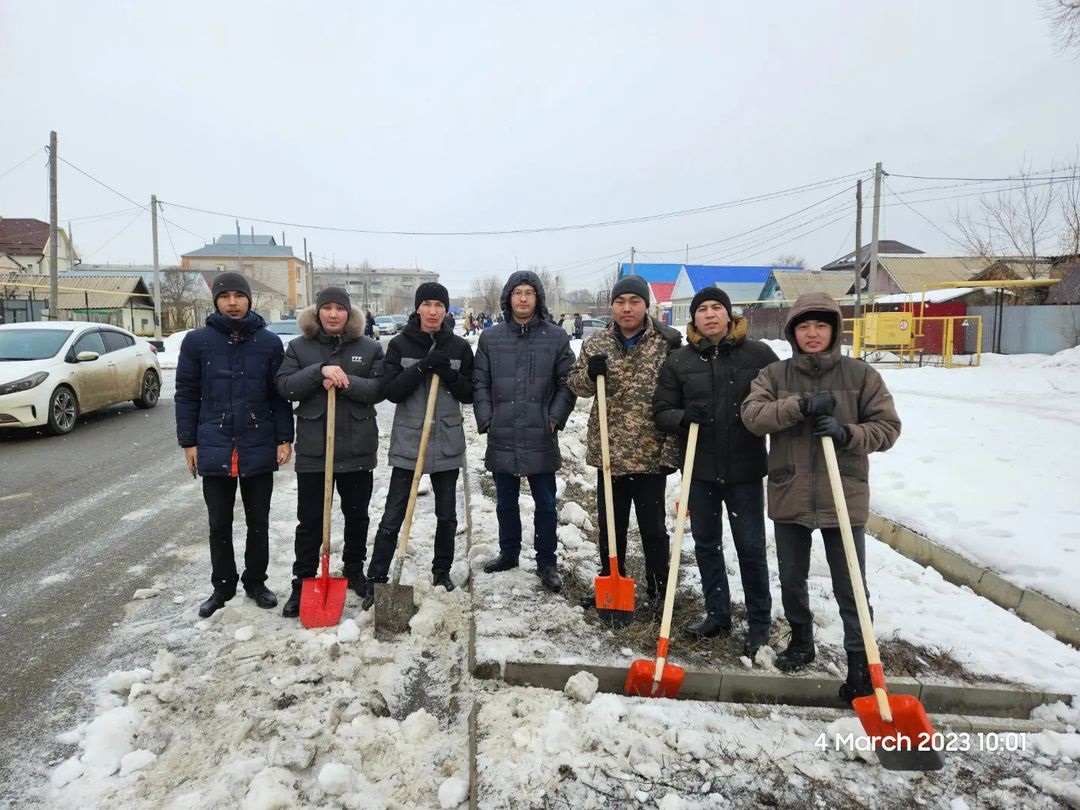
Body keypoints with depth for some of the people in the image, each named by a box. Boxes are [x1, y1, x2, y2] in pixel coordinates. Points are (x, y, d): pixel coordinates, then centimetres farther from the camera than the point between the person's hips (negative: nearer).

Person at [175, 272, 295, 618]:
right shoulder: (197, 341, -1)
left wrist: (284, 438, -3)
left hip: (259, 447, 0)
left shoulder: (269, 341, -1)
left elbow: (279, 395, 1)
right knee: (219, 523, 12)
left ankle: (255, 581, 28)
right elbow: (186, 395, 2)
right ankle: (223, 586, 27)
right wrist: (188, 442, 0)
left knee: (258, 521, 12)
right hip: (215, 448, 0)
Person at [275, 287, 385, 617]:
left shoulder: (369, 348, 2)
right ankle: (302, 582, 17)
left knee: (357, 515, 14)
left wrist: (344, 382, -20)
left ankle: (354, 571, 32)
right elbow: (285, 386, -7)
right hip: (313, 449, 0)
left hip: (358, 449, 1)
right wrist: (320, 370, -21)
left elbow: (379, 389, -6)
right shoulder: (299, 347, 3)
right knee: (309, 520, 6)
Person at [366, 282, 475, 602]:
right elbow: (391, 391, -9)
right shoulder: (400, 344, -2)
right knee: (393, 516, 0)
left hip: (447, 442, 2)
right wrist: (421, 368, -21)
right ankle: (375, 580, 9)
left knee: (447, 514, 13)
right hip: (408, 441, -2)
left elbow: (470, 394, 1)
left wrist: (449, 373, -17)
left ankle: (442, 572, 30)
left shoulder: (460, 347, 1)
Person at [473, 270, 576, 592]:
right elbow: (480, 384, 7)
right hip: (502, 438, 2)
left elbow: (567, 384, 1)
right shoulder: (490, 337, 5)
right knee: (505, 503, 17)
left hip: (541, 438, -2)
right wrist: (485, 419, -2)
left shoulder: (556, 337, -1)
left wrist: (555, 418, -7)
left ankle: (547, 563, 21)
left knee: (545, 505, 7)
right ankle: (508, 553, 35)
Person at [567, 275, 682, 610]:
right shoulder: (595, 343, 4)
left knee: (652, 527, 8)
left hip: (651, 453, -3)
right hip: (608, 452, 3)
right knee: (609, 526, 15)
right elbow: (576, 384, 11)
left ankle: (658, 590, 25)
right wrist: (591, 373, -13)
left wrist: (671, 448, -9)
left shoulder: (666, 344, -7)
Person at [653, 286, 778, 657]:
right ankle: (717, 614, 30)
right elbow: (662, 410, 3)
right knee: (706, 544, 13)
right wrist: (683, 417, -17)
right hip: (699, 467, 2)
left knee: (751, 546, 5)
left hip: (745, 468, -2)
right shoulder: (679, 360, 2)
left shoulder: (758, 354, -2)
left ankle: (759, 624, 21)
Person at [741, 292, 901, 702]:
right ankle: (801, 640, 40)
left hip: (843, 498, -2)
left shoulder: (861, 375, -2)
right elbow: (753, 414, -14)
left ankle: (860, 661, 21)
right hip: (789, 497, 2)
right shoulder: (774, 375, 2)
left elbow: (888, 427, -3)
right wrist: (800, 405, -26)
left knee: (850, 587, 5)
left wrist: (847, 434, -21)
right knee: (791, 579, 17)